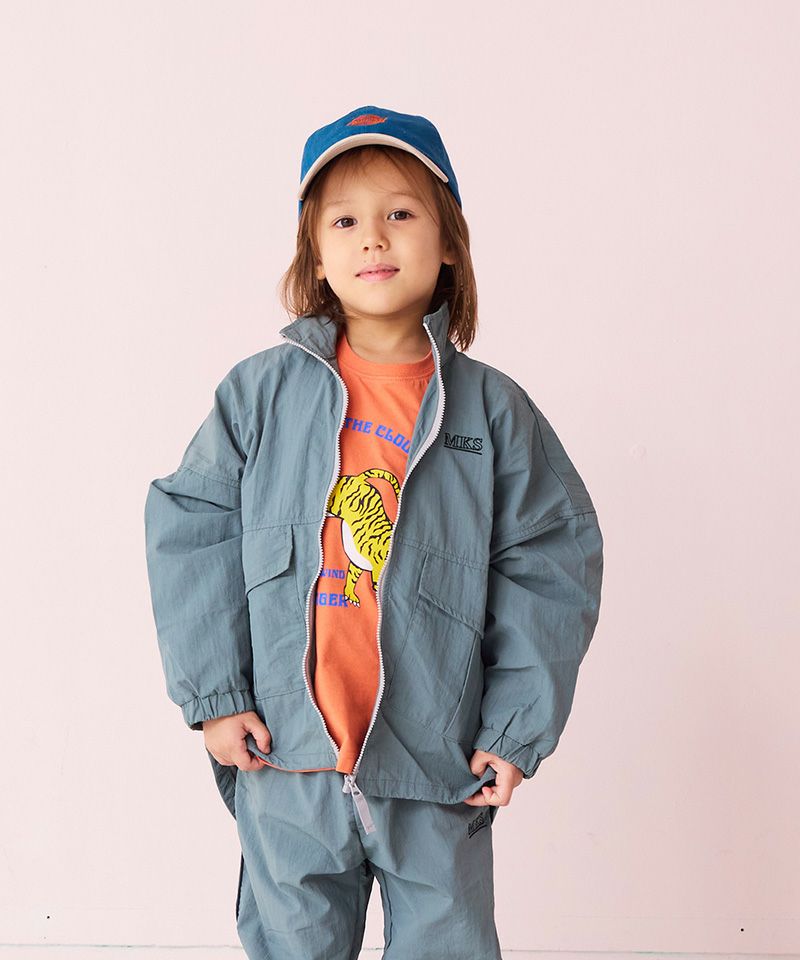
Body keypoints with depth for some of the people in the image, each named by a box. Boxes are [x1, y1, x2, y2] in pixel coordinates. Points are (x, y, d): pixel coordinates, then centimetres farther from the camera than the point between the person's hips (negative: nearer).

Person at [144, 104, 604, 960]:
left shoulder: (491, 409, -2)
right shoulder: (262, 392, -3)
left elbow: (552, 562, 0)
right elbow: (191, 530, 0)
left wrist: (520, 728, -3)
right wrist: (213, 693, -3)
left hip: (440, 766, 0)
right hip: (286, 763, 1)